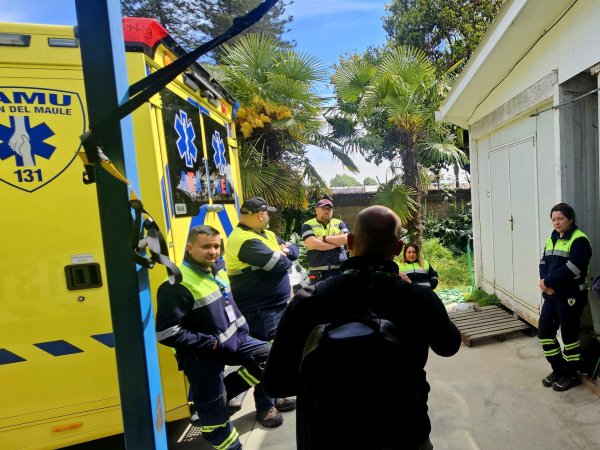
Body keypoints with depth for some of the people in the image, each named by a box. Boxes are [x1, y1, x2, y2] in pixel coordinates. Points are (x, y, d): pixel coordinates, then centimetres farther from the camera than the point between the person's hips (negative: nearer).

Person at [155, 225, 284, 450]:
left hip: (232, 340, 8)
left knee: (269, 354, 4)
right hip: (202, 355, -8)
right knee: (213, 408, 0)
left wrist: (241, 328, 7)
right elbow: (166, 333, -26)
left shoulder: (217, 273, 4)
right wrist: (211, 343, -23)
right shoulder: (178, 285, -24)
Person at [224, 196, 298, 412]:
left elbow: (293, 248, 11)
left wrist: (285, 251, -12)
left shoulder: (266, 234, 10)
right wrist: (284, 257, -6)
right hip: (262, 310, -10)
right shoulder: (245, 241, -23)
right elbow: (280, 265, -28)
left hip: (278, 304, 10)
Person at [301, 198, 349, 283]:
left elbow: (346, 239, -5)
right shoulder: (308, 225, 3)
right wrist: (337, 242, -6)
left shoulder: (339, 223, 12)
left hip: (340, 270, 2)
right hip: (318, 272, -2)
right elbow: (313, 244, -13)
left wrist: (324, 238, -8)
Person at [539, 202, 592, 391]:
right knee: (544, 330, 9)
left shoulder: (579, 240, -12)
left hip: (570, 296, -7)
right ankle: (558, 368, 26)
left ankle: (571, 374, 22)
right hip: (551, 294, 8)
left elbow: (571, 268, -22)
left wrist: (548, 281, -17)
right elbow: (543, 262, 9)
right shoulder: (551, 239, 13)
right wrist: (544, 281, -9)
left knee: (569, 334, 5)